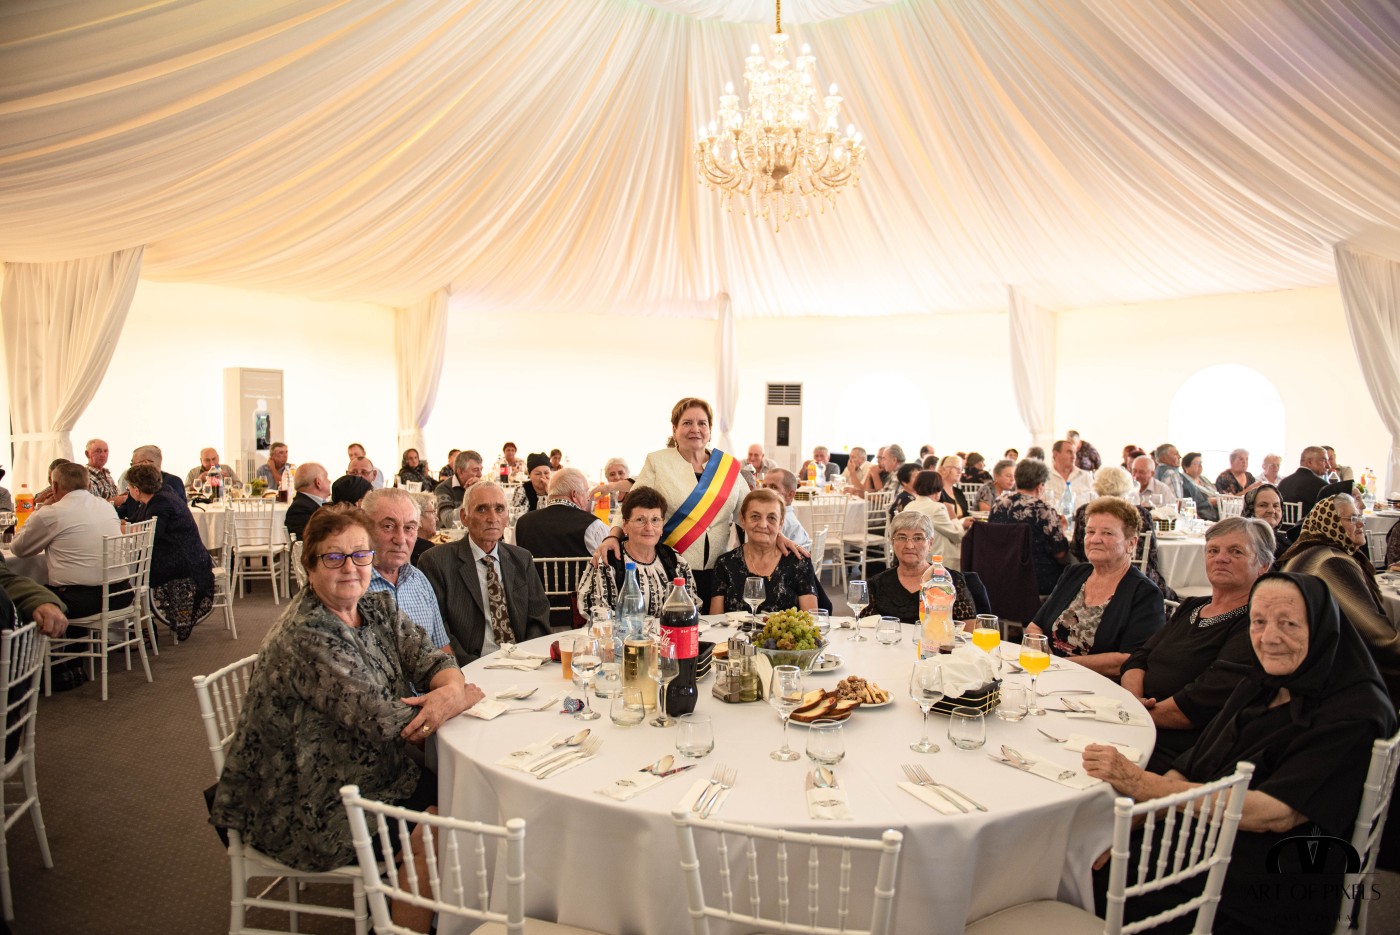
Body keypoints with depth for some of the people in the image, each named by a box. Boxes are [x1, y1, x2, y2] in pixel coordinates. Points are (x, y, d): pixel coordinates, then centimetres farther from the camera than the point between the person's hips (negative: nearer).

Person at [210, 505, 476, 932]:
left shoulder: (377, 608, 0)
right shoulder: (305, 636, -25)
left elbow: (430, 657, -4)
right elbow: (383, 722, -28)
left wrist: (450, 688, -28)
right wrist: (460, 700, -17)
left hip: (366, 773, 8)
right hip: (304, 808, -8)